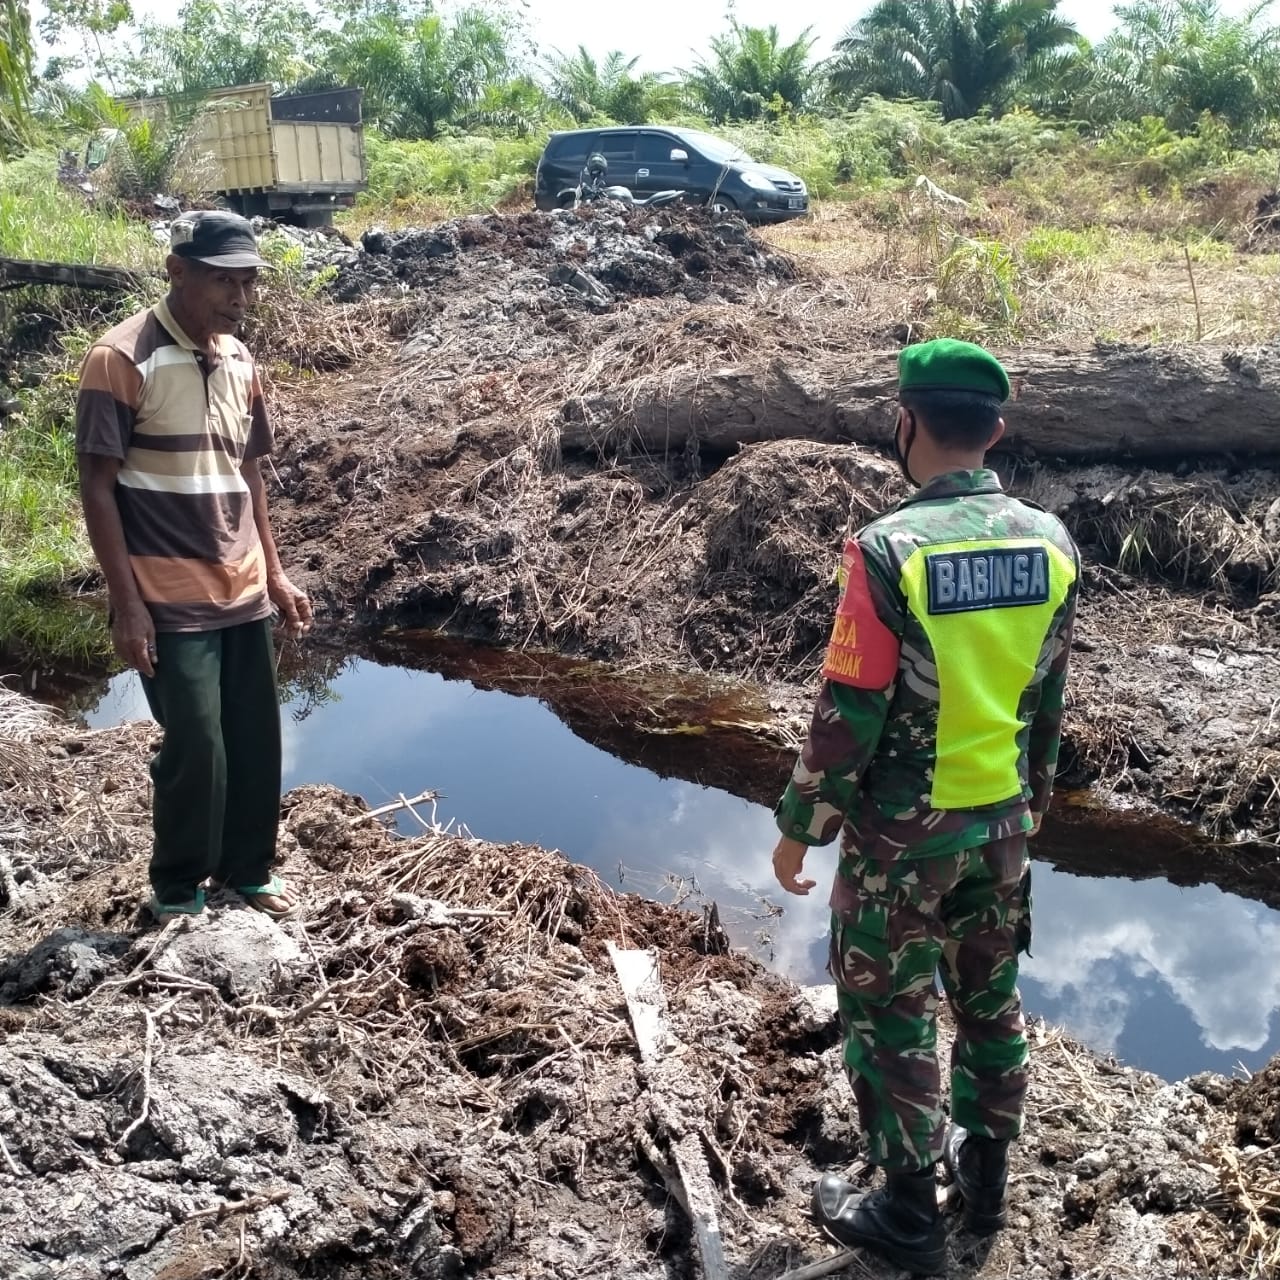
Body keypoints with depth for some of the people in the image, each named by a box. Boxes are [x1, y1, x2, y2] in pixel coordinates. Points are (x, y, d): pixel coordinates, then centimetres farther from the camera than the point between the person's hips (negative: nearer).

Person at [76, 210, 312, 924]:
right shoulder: (123, 359, -13)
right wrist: (127, 604, -15)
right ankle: (178, 891, 21)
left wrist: (276, 574, 14)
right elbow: (98, 486, -12)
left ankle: (249, 869, 32)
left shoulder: (240, 361, 8)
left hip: (245, 594, 6)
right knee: (196, 749, 0)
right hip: (171, 602, -6)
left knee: (258, 742, 12)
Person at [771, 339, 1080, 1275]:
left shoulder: (888, 550, -23)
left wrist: (800, 827, -5)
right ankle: (985, 1175, 39)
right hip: (1001, 822, 6)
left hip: (902, 833, -6)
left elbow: (849, 716, -19)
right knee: (991, 997, 21)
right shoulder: (1052, 544, -4)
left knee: (891, 1015, 11)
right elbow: (1048, 703, 6)